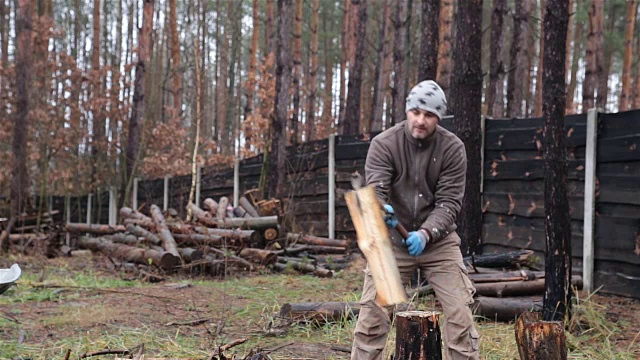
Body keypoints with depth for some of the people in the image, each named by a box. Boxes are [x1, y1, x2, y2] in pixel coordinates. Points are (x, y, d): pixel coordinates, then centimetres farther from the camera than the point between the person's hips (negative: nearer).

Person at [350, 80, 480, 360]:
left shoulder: (452, 148, -8)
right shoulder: (383, 144, -10)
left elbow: (449, 202, -13)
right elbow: (375, 189, -20)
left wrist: (426, 233, -30)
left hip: (438, 241, 1)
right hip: (392, 239, -1)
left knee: (459, 311, -5)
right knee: (373, 311, -5)